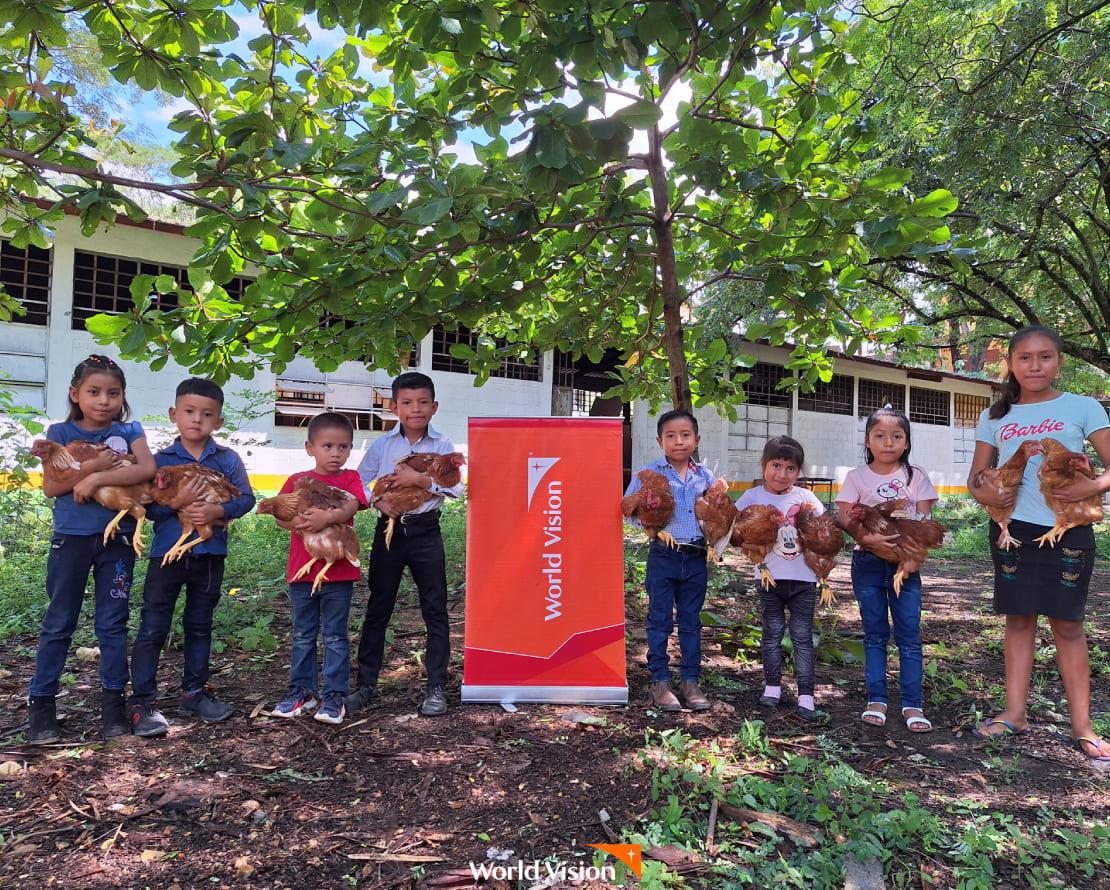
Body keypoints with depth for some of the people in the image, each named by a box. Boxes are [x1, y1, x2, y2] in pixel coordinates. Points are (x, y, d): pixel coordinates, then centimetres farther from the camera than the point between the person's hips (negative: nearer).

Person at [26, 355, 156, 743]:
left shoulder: (129, 431, 2)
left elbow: (148, 469, -15)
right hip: (71, 538, 0)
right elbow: (50, 487, -7)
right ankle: (40, 702, 18)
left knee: (112, 623, 7)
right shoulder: (61, 433, 1)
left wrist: (97, 478, -19)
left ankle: (113, 700, 17)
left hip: (117, 539, 0)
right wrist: (93, 465, -20)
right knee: (58, 623, 7)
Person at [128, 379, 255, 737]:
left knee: (199, 626, 15)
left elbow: (246, 498, -5)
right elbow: (146, 506, -7)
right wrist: (177, 503, -23)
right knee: (153, 628, 2)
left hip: (210, 555, 2)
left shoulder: (228, 459, 0)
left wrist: (218, 511, -21)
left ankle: (194, 692, 29)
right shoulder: (160, 460, -3)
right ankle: (141, 701, 12)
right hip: (167, 552, -2)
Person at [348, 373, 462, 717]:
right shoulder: (382, 444, 3)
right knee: (377, 609, 9)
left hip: (425, 531, -1)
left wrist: (421, 479, -22)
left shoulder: (442, 445, -1)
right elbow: (360, 482, 2)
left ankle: (436, 687, 13)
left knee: (435, 610, 2)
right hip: (389, 529, 1)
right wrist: (378, 501, -15)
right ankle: (366, 683, 21)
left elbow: (455, 486, -12)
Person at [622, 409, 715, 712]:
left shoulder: (705, 476, 7)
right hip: (663, 557, -3)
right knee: (660, 621, 5)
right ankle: (660, 682, 17)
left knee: (691, 622, 12)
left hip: (695, 559, 3)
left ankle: (690, 681, 23)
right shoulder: (648, 473, -4)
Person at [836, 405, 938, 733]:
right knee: (875, 634, 8)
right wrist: (868, 537, -23)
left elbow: (924, 519, -1)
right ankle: (876, 701, 15)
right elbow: (843, 519, -5)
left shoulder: (915, 476, 3)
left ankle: (913, 705, 9)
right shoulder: (858, 476, 1)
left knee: (909, 635, 2)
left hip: (905, 562, 0)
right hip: (868, 562, 0)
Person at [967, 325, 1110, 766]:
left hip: (1068, 530, -2)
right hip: (1013, 528, 2)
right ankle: (1015, 713, 17)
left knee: (1067, 624, 3)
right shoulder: (995, 417, 9)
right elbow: (975, 478, 12)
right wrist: (984, 492, -10)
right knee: (1018, 619, 8)